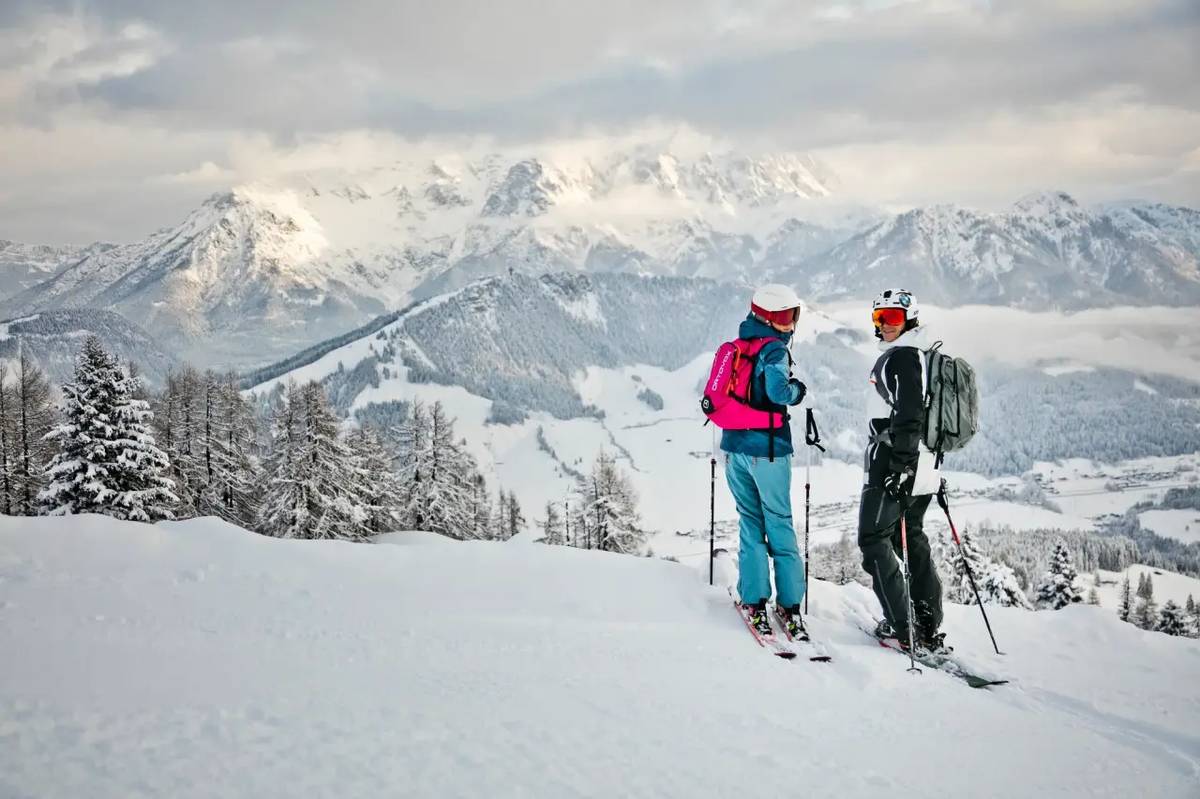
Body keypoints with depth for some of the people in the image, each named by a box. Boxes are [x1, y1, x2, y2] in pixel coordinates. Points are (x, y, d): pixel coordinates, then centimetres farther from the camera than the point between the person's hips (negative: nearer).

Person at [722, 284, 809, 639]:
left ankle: (754, 602, 7)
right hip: (768, 450, -6)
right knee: (779, 524, 3)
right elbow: (778, 392, -24)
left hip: (734, 447, 6)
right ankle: (790, 604, 4)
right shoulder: (774, 350, -11)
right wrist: (797, 389, -5)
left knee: (750, 523, 11)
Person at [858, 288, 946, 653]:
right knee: (912, 540, 17)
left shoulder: (901, 356, -13)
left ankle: (902, 627, -7)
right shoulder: (923, 356, 19)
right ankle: (929, 626, 19)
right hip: (923, 466, 10)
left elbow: (909, 414, -24)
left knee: (874, 540, -4)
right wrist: (930, 468, 28)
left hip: (893, 463, -10)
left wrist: (900, 465, -27)